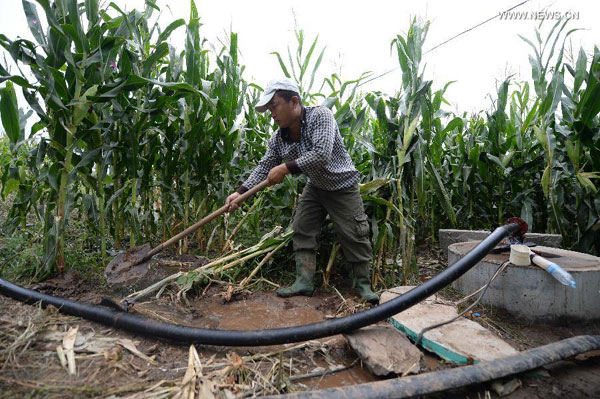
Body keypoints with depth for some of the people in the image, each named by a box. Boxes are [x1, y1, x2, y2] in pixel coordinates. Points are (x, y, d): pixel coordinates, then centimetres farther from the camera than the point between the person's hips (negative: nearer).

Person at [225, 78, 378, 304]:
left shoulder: (320, 116, -25)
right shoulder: (278, 139, -7)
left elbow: (321, 154, -37)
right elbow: (264, 167, -6)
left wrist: (285, 168, -36)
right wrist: (240, 192, -18)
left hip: (342, 186, -5)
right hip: (315, 187, 6)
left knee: (354, 235, -4)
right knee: (302, 231, 1)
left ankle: (363, 284, 14)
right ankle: (304, 281, 9)